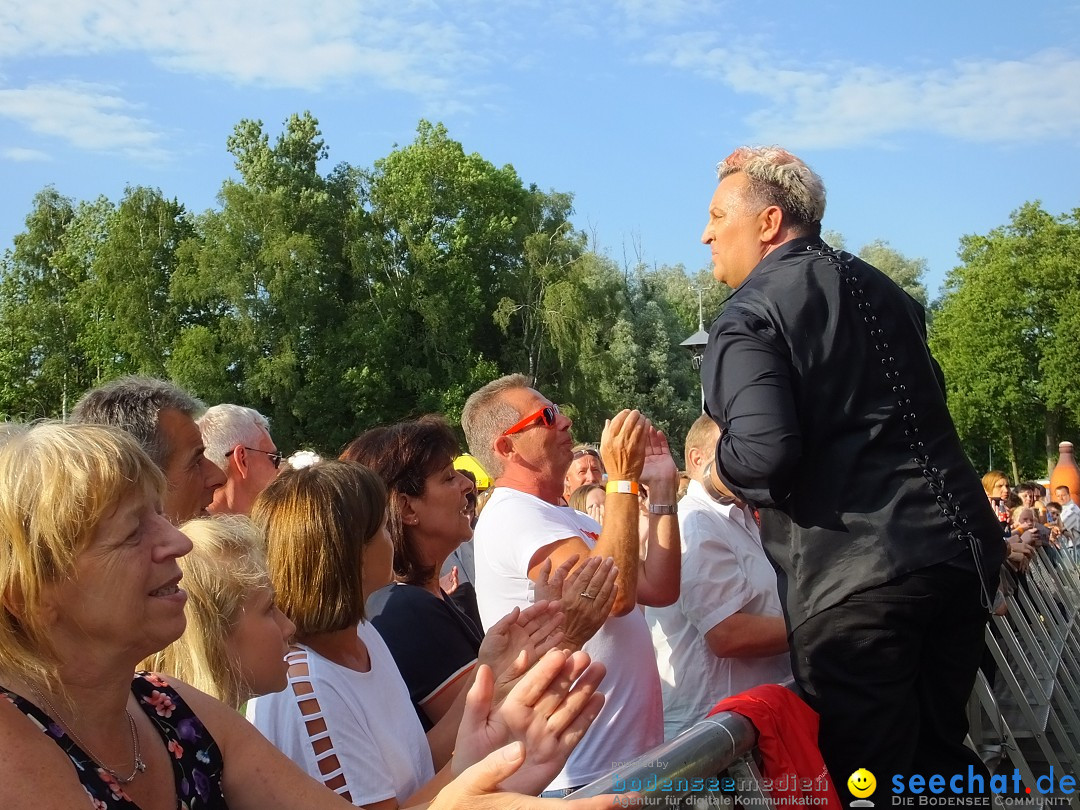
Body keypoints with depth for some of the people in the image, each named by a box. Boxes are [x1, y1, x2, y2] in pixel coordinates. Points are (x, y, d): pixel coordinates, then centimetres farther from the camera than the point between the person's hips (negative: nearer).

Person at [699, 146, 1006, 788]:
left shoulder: (748, 317, -8)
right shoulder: (879, 286, 16)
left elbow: (764, 454, -21)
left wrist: (717, 474, 0)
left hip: (853, 575, -8)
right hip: (962, 543, 8)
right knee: (940, 748, 21)